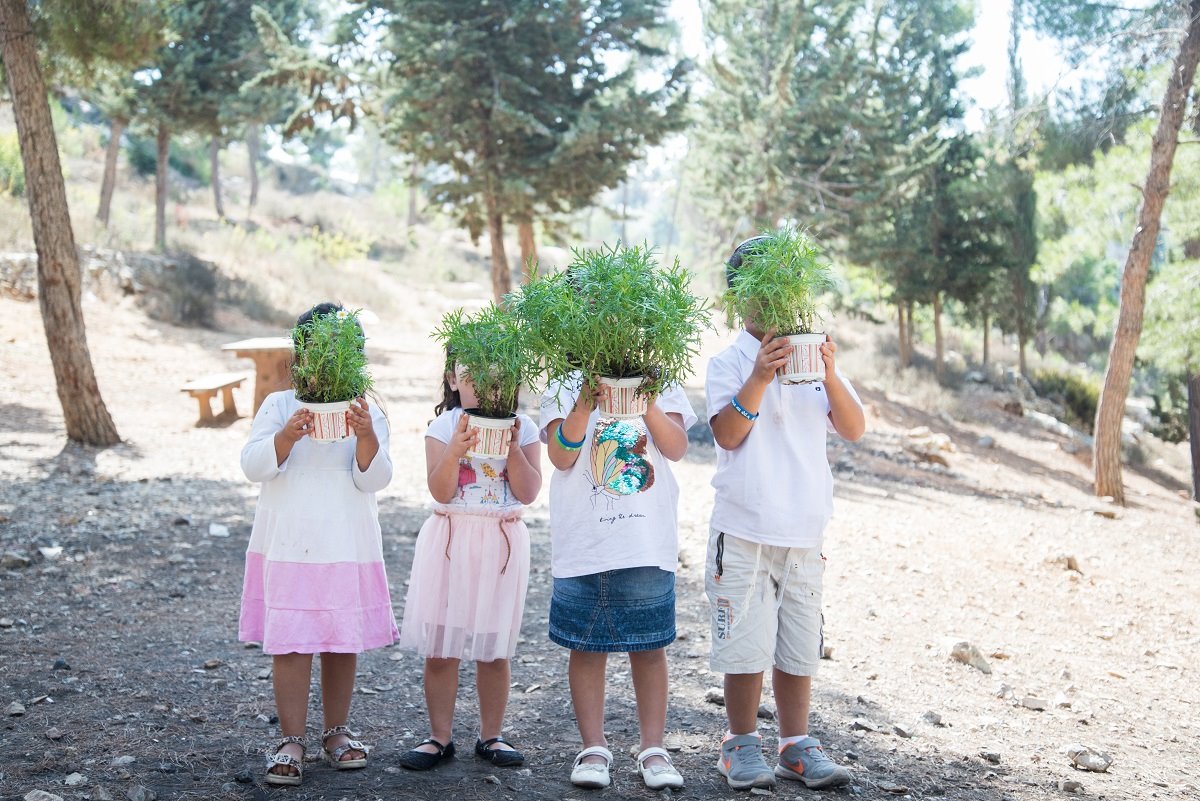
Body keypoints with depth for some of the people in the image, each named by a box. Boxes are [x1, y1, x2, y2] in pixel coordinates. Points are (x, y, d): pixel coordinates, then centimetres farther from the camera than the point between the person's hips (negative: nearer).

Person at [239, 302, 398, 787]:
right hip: (288, 547, -1)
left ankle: (336, 731, 24)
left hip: (348, 548, 1)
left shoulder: (367, 413, 4)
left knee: (344, 641, 9)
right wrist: (287, 435, -25)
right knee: (290, 643, -3)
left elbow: (374, 479, -6)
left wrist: (365, 436, -24)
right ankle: (291, 742, 5)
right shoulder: (279, 406, 3)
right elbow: (253, 466, -8)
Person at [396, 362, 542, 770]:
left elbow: (528, 492, -7)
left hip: (502, 543, 1)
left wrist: (513, 447, -17)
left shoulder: (522, 428, 2)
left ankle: (490, 736, 21)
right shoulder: (444, 427, -2)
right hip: (450, 540, 0)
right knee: (440, 647, 2)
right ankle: (441, 737, 15)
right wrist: (456, 448, -25)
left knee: (493, 650, 8)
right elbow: (441, 492, -11)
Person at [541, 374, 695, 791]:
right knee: (587, 647, 6)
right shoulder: (566, 386, 3)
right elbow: (561, 457, -8)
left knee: (650, 647, 6)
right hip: (583, 548, 0)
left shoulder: (660, 383, 7)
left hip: (648, 547, 1)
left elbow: (676, 447, -6)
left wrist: (647, 403, -20)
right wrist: (585, 406, -22)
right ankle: (593, 748, 17)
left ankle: (653, 749, 15)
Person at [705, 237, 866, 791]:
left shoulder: (814, 360, 10)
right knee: (746, 644, 0)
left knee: (799, 647, 10)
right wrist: (759, 378, -25)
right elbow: (728, 434, -13)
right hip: (745, 532, -4)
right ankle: (741, 744, 15)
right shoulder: (729, 362, -1)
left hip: (804, 533, 4)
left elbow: (854, 429, 0)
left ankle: (796, 745, 22)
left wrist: (830, 375, -15)